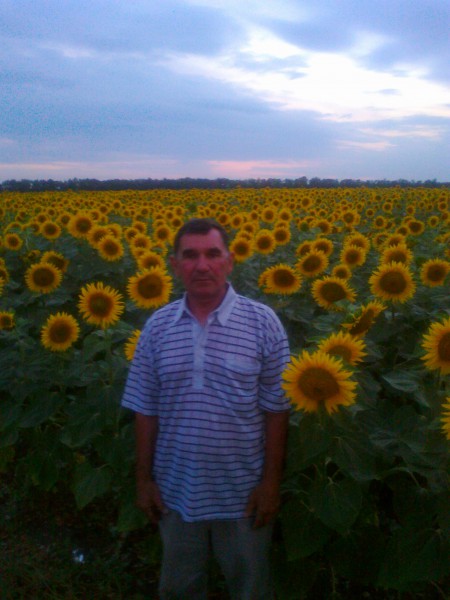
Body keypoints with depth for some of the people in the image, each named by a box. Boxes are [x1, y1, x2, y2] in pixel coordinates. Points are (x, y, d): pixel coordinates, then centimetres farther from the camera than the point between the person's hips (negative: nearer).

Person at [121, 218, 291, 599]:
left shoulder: (263, 322, -12)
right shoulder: (158, 326, -4)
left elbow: (277, 410, -9)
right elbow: (146, 410, 1)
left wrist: (271, 482, -9)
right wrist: (144, 479, 2)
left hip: (243, 491, -2)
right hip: (177, 489, 2)